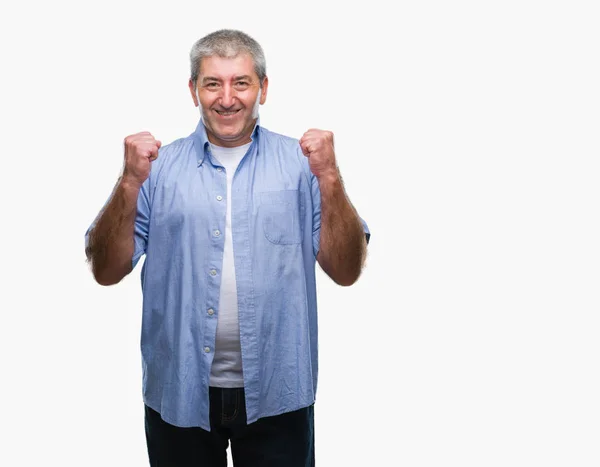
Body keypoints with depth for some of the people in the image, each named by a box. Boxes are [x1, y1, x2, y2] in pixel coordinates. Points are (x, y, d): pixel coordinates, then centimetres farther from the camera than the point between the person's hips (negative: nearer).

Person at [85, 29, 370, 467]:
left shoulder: (300, 163, -1)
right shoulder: (160, 167, 1)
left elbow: (346, 271, -5)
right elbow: (106, 271, -2)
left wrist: (329, 178, -16)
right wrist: (131, 183, -14)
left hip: (277, 393, 0)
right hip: (178, 392, 1)